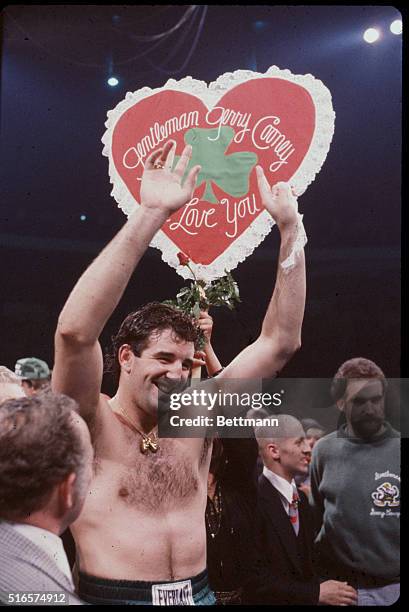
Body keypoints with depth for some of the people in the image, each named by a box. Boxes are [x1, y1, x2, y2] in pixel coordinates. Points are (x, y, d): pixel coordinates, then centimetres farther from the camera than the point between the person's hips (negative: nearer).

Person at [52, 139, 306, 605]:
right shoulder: (91, 426, -11)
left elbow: (280, 342, -1)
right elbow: (74, 332, -30)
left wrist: (290, 229, -8)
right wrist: (150, 216, -34)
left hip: (198, 594, 5)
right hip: (112, 596, -4)